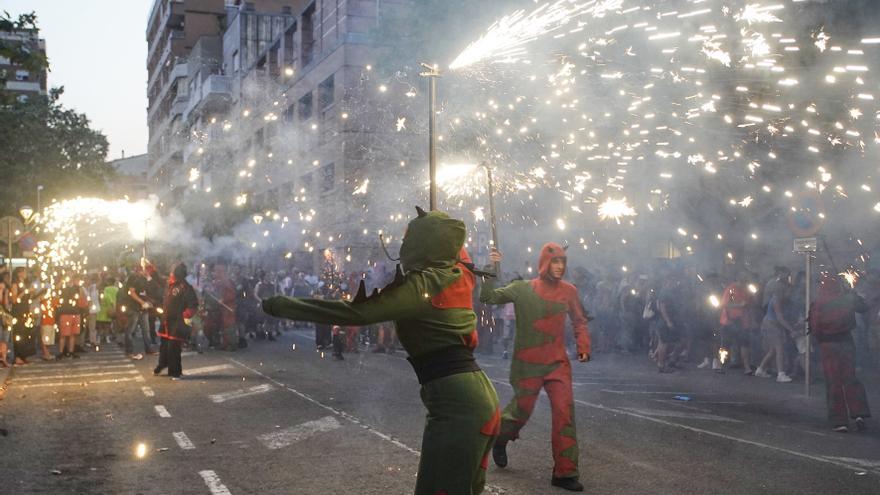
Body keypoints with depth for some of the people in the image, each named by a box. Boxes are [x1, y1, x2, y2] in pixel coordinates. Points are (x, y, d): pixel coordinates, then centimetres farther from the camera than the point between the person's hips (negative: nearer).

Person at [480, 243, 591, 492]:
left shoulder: (568, 291, 0)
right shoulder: (522, 289, -5)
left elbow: (579, 321, 12)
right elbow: (488, 297, -8)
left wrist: (583, 345, -3)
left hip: (558, 363, 2)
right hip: (528, 364, -2)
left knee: (564, 412, -9)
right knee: (521, 410, 10)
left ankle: (565, 472, -2)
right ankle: (499, 439, 44)